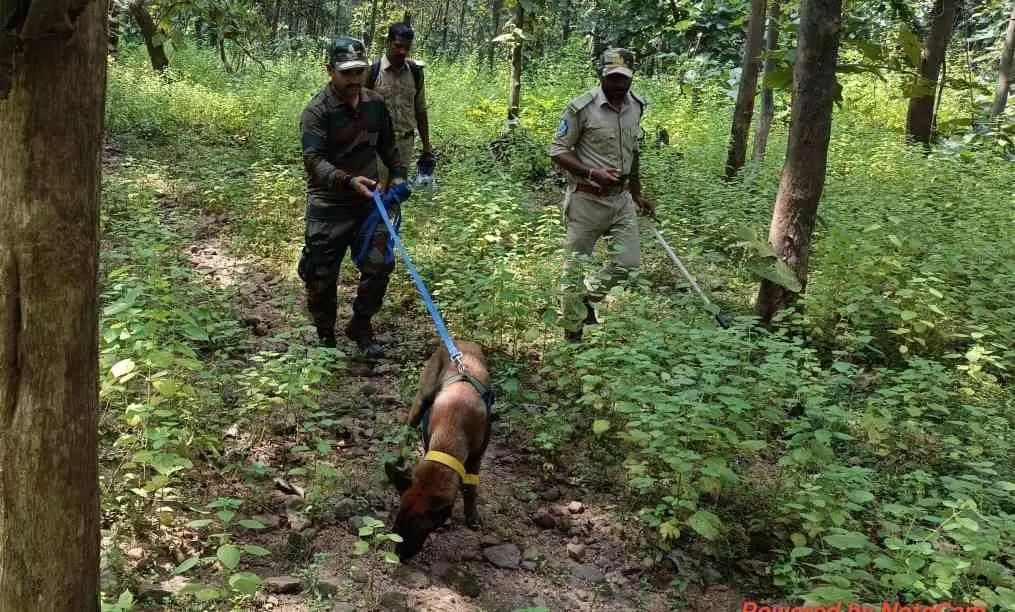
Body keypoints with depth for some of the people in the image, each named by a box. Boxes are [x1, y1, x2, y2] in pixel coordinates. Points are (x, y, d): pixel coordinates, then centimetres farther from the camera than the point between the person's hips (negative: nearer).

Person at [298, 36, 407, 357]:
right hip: (329, 206, -5)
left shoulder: (375, 104, 6)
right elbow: (313, 160, -25)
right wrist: (349, 181, -40)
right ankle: (325, 337, 23)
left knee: (379, 266, 2)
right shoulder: (317, 111, -14)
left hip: (368, 202, 5)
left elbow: (387, 145, 21)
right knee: (321, 276, 1)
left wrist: (398, 174, 6)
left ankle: (360, 327, 23)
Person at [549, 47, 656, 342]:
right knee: (575, 265, 4)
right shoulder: (582, 107, -14)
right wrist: (592, 173, -23)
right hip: (587, 199, -6)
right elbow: (557, 151, -10)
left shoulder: (635, 106, 5)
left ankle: (589, 298, 32)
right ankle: (572, 333, 19)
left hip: (621, 198, 6)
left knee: (629, 261, 5)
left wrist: (637, 195, 22)